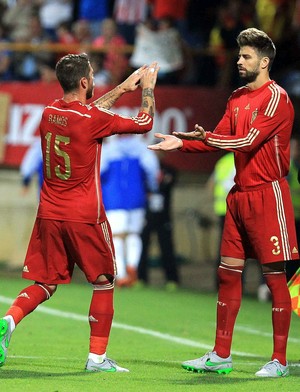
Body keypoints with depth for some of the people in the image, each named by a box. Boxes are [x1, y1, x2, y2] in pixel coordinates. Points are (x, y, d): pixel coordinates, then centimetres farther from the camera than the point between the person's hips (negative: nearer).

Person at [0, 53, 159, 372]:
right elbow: (144, 123, -2)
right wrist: (147, 88, 14)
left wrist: (124, 88, 31)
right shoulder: (93, 119, -14)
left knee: (45, 284, 10)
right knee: (104, 283, 10)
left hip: (49, 214, 5)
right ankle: (97, 356, 9)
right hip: (85, 216, -5)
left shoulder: (49, 112, 6)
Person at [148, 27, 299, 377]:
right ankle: (221, 356, 13)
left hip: (267, 194, -8)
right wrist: (182, 143, 2)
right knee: (228, 273, 8)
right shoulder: (237, 98, 14)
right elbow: (220, 139, 14)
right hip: (239, 194, 8)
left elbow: (248, 141, -20)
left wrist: (205, 137, -24)